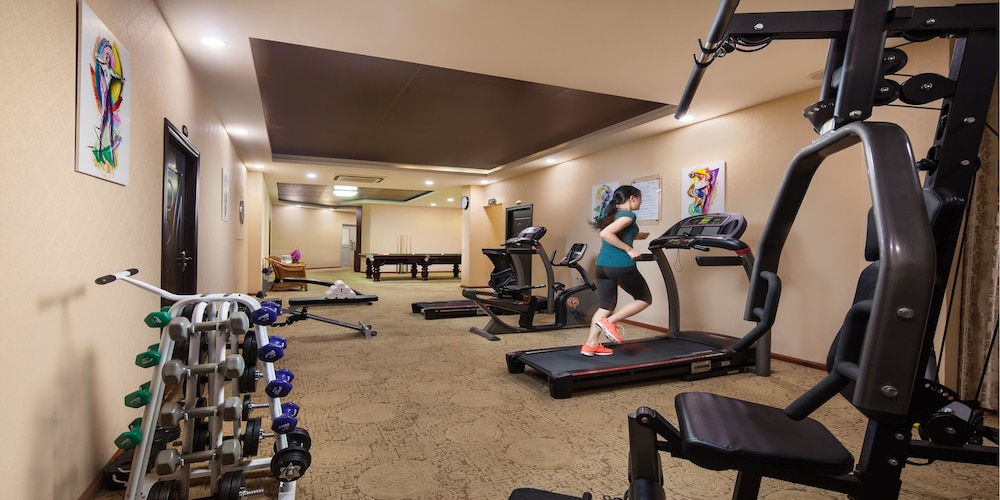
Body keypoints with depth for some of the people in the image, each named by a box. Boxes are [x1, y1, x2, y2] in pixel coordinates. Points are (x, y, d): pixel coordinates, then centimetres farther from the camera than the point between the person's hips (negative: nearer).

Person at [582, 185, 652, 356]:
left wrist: (636, 236, 24)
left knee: (606, 306, 15)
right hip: (621, 266, -8)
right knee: (645, 299, 13)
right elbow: (606, 234, -24)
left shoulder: (610, 212, 15)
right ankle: (609, 322, -1)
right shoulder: (628, 215, -10)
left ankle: (590, 345, 12)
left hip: (602, 265, 8)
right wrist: (629, 249, -18)